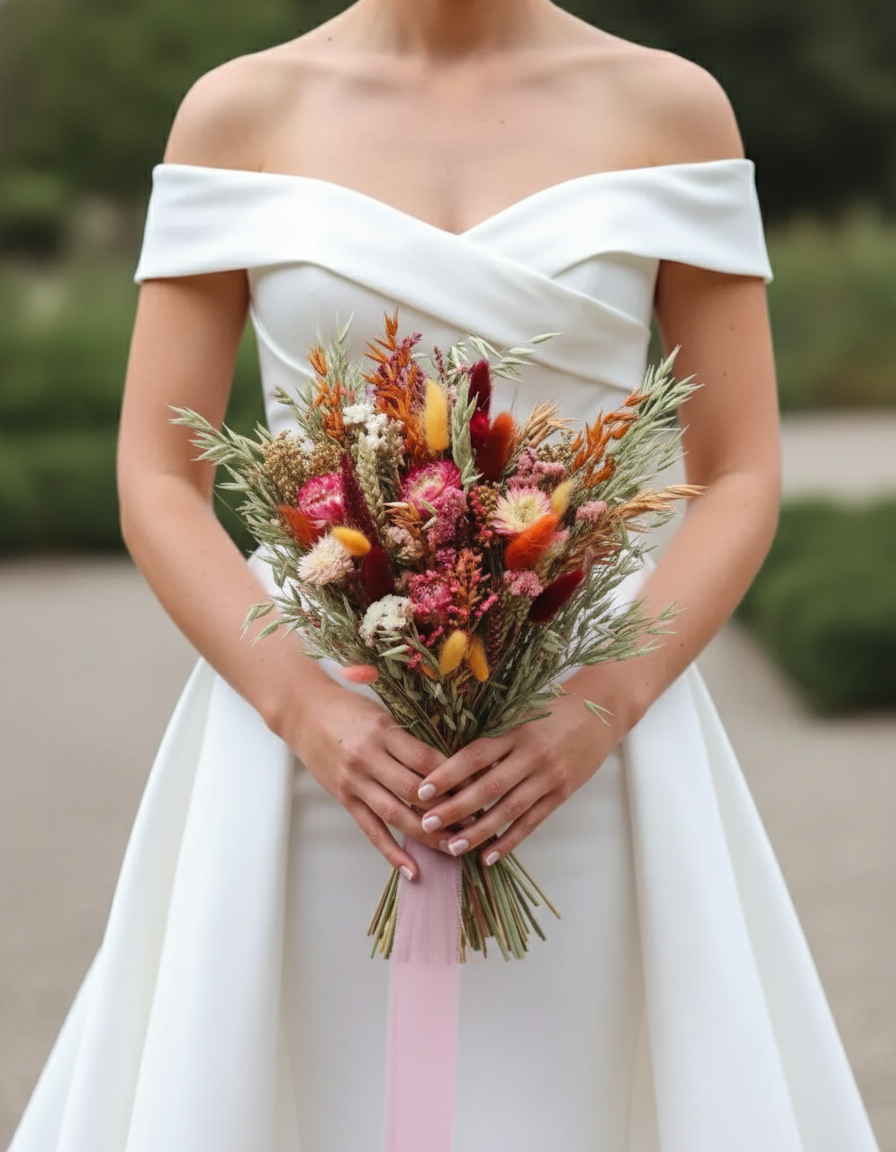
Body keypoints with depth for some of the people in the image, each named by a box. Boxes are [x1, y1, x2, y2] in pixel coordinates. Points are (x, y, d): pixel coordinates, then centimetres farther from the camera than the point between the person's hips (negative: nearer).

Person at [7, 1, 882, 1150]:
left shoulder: (671, 106, 3)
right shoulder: (239, 110, 3)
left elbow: (742, 483, 2)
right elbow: (157, 485, 1)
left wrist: (599, 708, -13)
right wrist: (306, 708, -13)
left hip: (590, 765, 0)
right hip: (309, 757, 0)